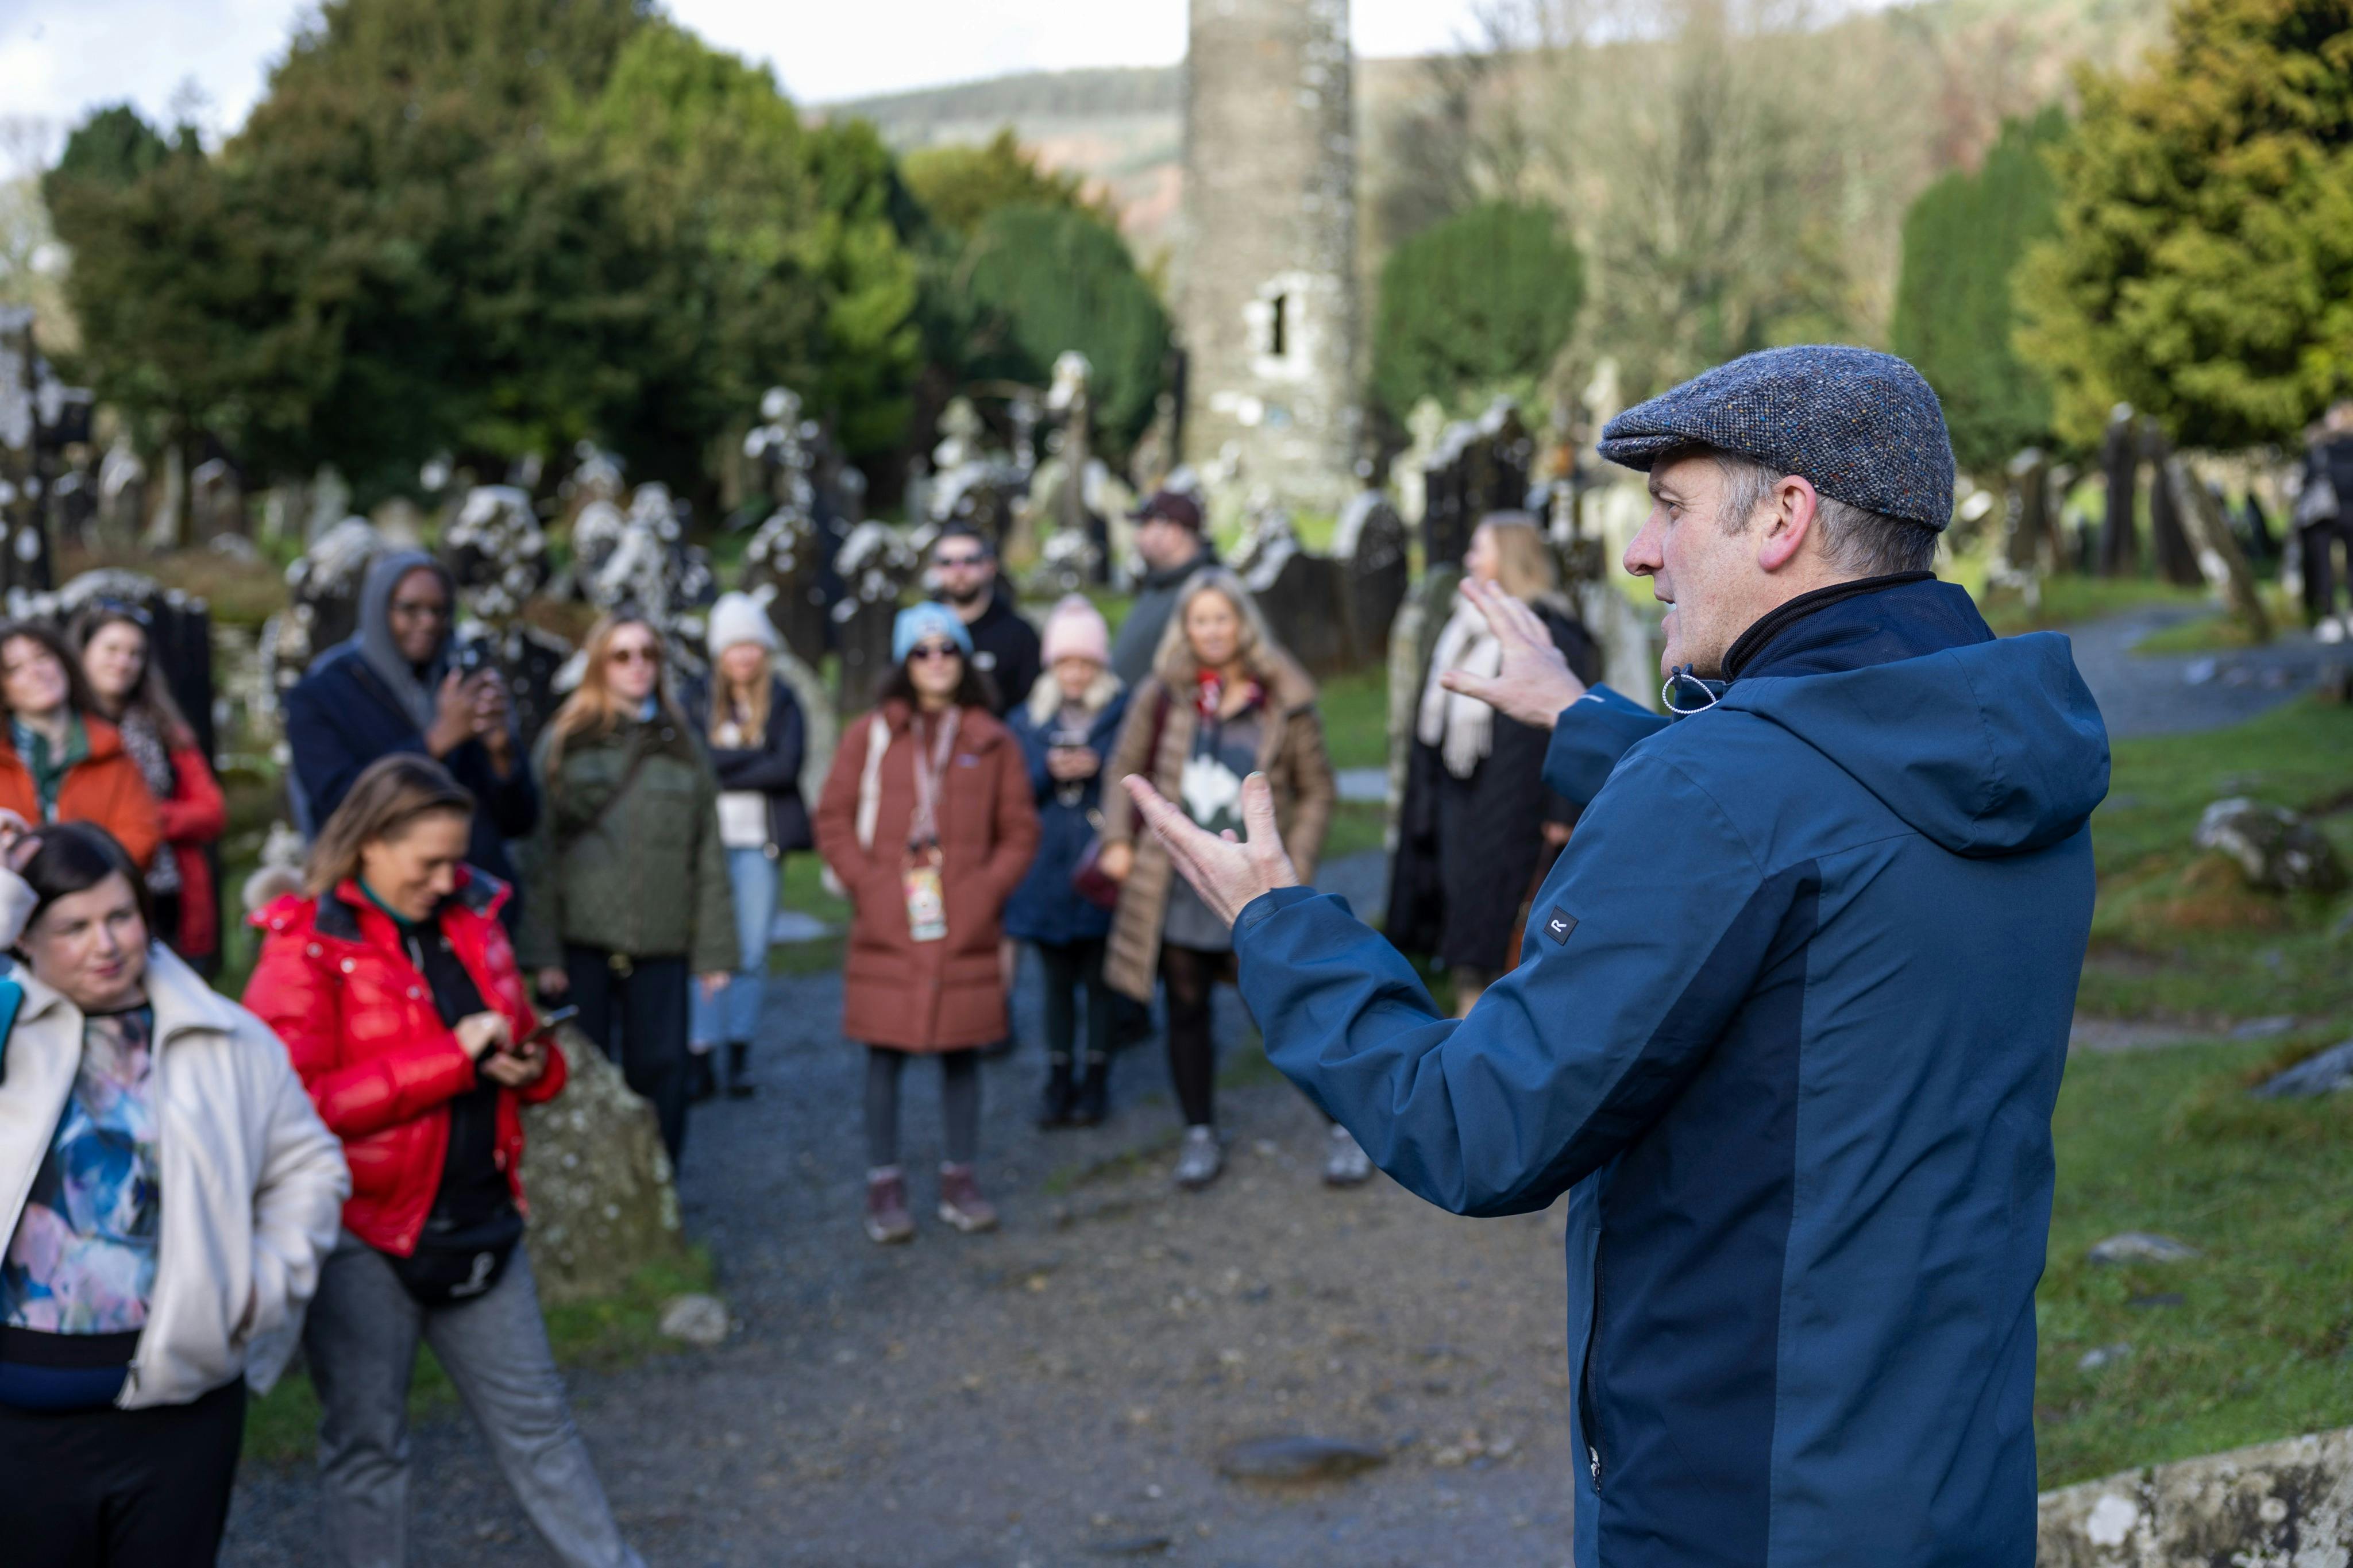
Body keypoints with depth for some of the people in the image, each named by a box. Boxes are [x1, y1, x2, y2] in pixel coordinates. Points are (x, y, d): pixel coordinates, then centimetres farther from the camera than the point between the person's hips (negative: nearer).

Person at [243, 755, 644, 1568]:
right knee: (367, 1441, 9)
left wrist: (530, 1064, -5)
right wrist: (452, 1058, -22)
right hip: (363, 1228, -5)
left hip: (478, 1218, 5)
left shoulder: (471, 917, 6)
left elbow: (523, 1044, 20)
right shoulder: (306, 945, -11)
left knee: (534, 1416, 15)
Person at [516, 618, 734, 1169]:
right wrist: (542, 951, -8)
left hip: (660, 944, 2)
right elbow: (539, 849, 0)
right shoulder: (566, 741, 4)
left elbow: (708, 854, 9)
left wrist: (714, 951, 2)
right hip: (581, 940, -2)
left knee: (660, 1072, 4)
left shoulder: (681, 745, 11)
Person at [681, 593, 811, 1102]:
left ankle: (740, 1056, 10)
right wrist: (757, 754, -9)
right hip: (708, 838, -1)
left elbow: (787, 767, -7)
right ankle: (701, 1059, -6)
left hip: (760, 840, 1)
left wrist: (723, 768, -8)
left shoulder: (783, 703, 8)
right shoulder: (698, 699, 7)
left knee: (752, 953, 1)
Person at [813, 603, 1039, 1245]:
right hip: (888, 929, -1)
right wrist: (869, 885, -6)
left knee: (961, 1053, 7)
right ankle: (884, 1186, 10)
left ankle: (959, 1180, 18)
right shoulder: (872, 736, 5)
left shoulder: (993, 742, 7)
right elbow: (834, 820, 5)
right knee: (885, 1054, 2)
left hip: (966, 930, 1)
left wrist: (987, 889, -5)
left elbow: (1019, 832, 9)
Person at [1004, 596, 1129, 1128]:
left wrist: (1098, 769, -18)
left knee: (1099, 977, 4)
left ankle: (1095, 1079, 14)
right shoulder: (1029, 719, 9)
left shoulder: (1125, 715, 0)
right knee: (1057, 979, 8)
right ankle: (1059, 1078, 16)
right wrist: (1049, 771, -14)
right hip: (1047, 868, 2)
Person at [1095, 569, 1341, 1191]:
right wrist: (1118, 838, 0)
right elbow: (1126, 771, 12)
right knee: (1187, 1010, 11)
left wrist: (1292, 870, -5)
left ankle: (1346, 1127, 15)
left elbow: (1317, 790, 3)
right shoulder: (1161, 697, 1)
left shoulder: (1284, 702, -4)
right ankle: (1200, 1136, 26)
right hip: (1177, 888, 2)